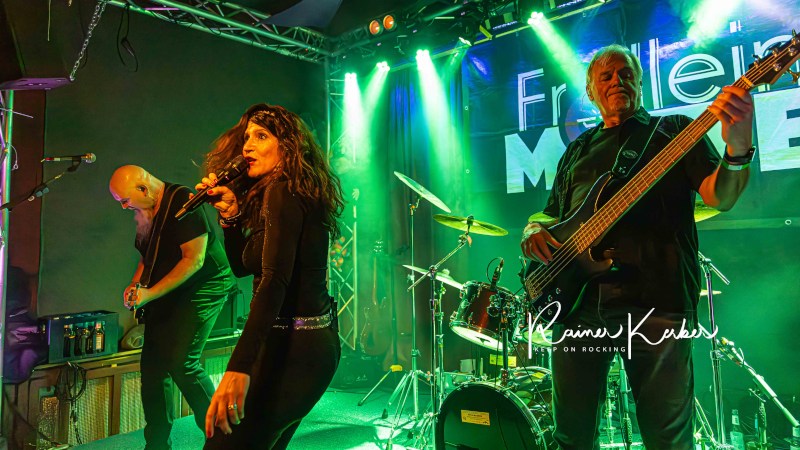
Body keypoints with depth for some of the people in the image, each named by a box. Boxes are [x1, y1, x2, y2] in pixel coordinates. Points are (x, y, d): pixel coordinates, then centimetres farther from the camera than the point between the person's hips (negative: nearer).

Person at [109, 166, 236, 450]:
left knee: (181, 362, -17)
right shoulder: (145, 213, 9)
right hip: (166, 297, 9)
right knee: (152, 364, 7)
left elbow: (194, 259, -22)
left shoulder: (183, 203, -18)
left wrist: (150, 293, -21)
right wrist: (135, 285, 5)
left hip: (202, 290, -9)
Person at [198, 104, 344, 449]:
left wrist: (239, 367, -36)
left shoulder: (283, 192, -14)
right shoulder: (298, 194, 14)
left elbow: (275, 280, -28)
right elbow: (242, 265, 17)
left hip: (294, 348, -10)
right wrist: (231, 213, 2)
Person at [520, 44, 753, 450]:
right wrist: (535, 227, 2)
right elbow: (551, 212, 25)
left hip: (655, 296, -3)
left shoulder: (674, 129, 13)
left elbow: (719, 196, -1)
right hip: (577, 298, 3)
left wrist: (737, 150, -22)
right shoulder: (578, 150, 23)